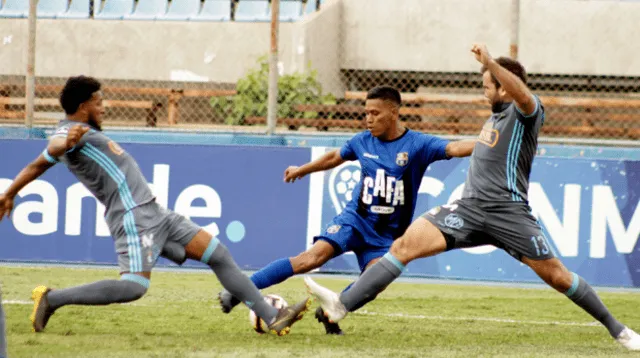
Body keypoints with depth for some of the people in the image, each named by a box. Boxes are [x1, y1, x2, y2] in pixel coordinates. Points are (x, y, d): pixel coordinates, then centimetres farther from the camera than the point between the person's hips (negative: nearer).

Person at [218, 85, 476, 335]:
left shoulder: (417, 144, -7)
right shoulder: (363, 141, 4)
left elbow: (454, 148, -22)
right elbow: (335, 157, 24)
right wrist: (302, 170, 39)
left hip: (386, 235, -1)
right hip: (355, 219, 1)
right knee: (313, 257, -21)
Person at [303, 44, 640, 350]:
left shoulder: (526, 111, -8)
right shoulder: (497, 113, 18)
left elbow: (523, 95, -33)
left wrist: (489, 62, -40)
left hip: (508, 212, -7)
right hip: (469, 207, 7)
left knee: (555, 274, -5)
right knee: (404, 245, -10)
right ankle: (342, 304, -19)